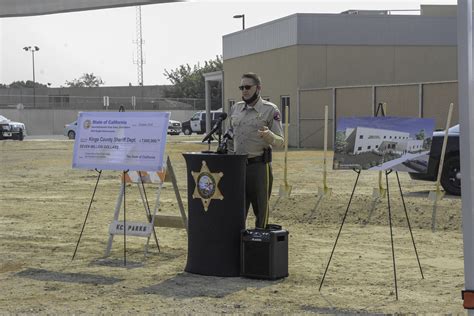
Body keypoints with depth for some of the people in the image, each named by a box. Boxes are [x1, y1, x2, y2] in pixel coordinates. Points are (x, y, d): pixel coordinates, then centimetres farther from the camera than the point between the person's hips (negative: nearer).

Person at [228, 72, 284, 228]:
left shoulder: (270, 110, -5)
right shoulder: (235, 108, 12)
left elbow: (280, 142, -8)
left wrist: (268, 135, -29)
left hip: (259, 165, -5)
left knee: (261, 208, 2)